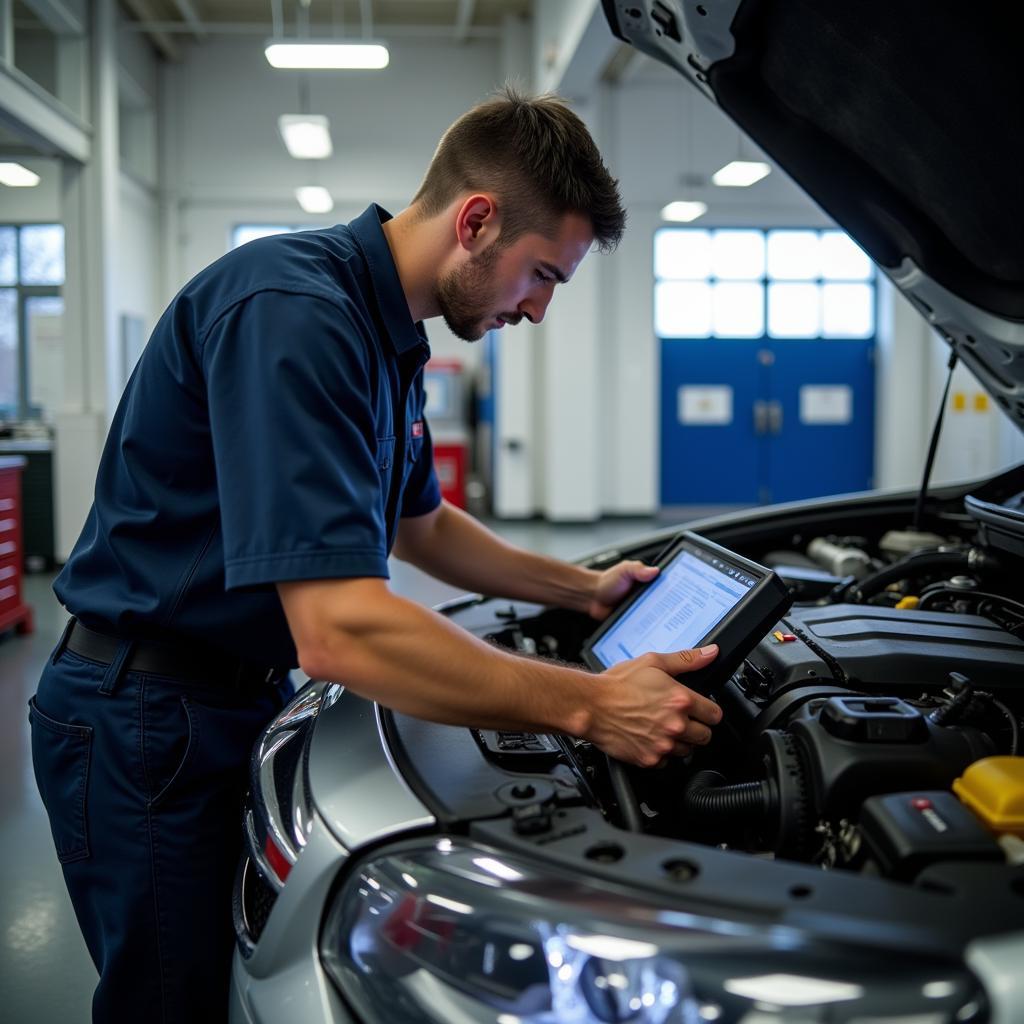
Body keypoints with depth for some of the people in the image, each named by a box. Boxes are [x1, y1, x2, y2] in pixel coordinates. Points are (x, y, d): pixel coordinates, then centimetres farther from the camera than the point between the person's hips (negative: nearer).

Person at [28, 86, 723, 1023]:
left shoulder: (388, 333, 7)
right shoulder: (292, 311, -26)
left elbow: (419, 526, 22)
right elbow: (339, 630, -34)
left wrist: (583, 588, 18)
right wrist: (591, 707, -29)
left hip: (237, 695, 9)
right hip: (146, 719, -9)